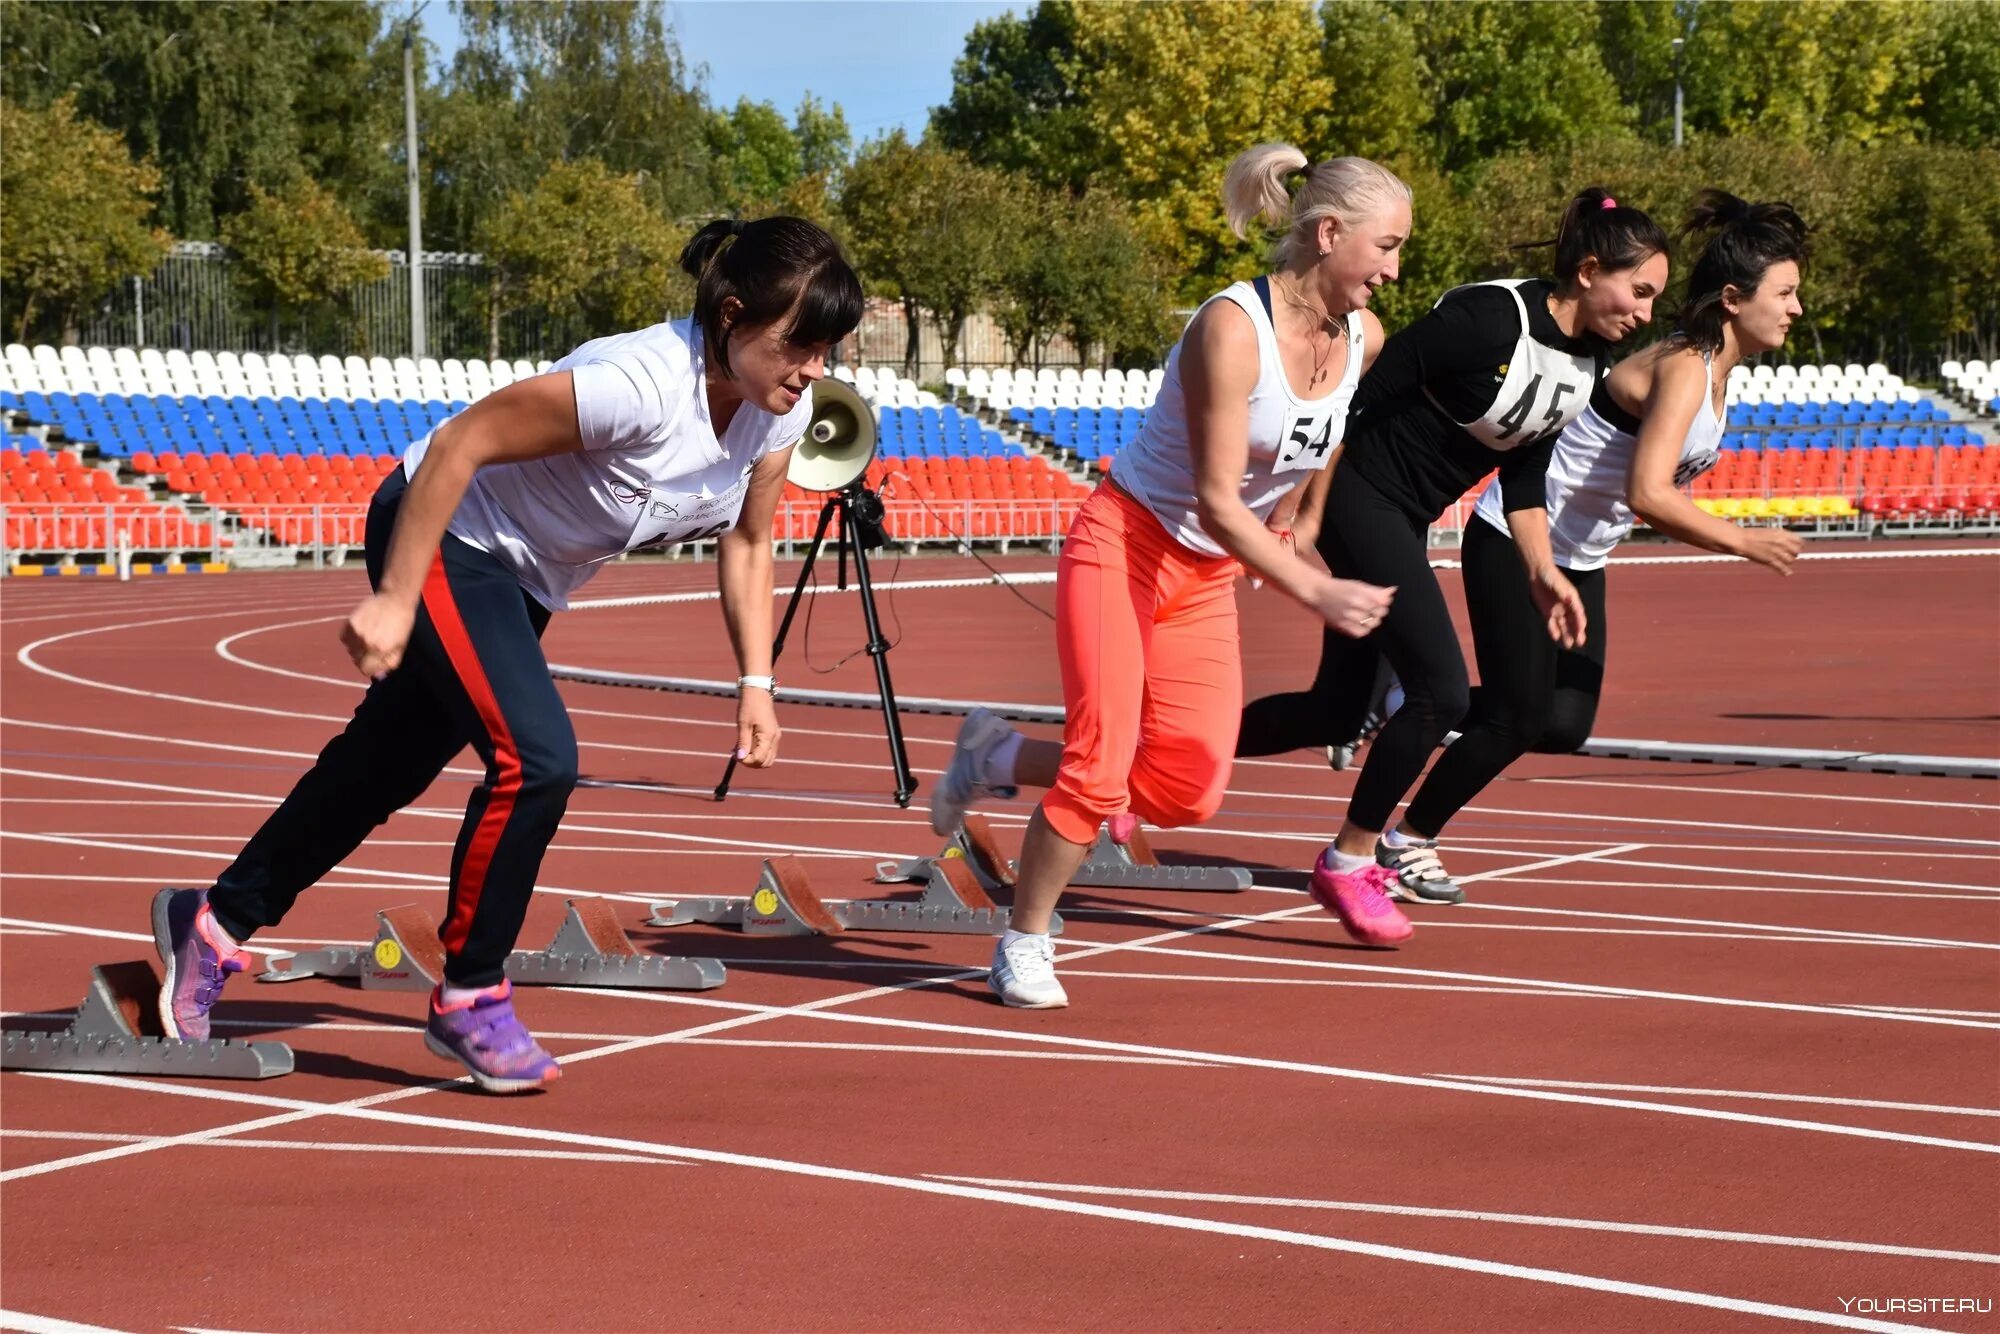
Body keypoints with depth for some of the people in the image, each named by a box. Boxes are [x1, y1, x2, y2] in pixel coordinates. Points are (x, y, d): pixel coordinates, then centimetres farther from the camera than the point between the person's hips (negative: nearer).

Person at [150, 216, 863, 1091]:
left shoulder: (780, 411, -11)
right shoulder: (642, 384, -35)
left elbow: (746, 543, 5)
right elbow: (459, 443, -29)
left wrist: (756, 682, -2)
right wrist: (393, 598, -28)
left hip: (528, 582, 8)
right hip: (440, 536, -8)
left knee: (382, 769, 15)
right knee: (536, 758, -23)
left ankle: (213, 924, 32)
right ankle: (469, 1000, -5)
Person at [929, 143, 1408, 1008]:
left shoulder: (1365, 341, -5)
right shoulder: (1232, 328, -25)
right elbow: (1215, 501, -27)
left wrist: (1292, 523, 15)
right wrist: (1314, 593, -32)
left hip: (1208, 578, 7)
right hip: (1123, 547, -7)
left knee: (1189, 791, -2)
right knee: (1103, 760, -16)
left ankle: (996, 757, 20)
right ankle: (1023, 945, 5)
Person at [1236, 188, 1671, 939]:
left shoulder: (1589, 363, 2)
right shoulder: (1490, 321, -24)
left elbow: (1522, 473, 12)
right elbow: (1362, 395, -22)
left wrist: (1541, 571, 3)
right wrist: (1303, 500, -21)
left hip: (1406, 522, 9)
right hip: (1359, 499, -9)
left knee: (1336, 712, 11)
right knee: (1440, 690, -14)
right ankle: (1347, 864, 3)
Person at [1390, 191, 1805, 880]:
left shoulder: (1715, 370, 5)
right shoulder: (1684, 369, -23)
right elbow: (1646, 494, -33)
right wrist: (1741, 542, -28)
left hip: (1578, 561, 9)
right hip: (1516, 542, -9)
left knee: (1564, 727, 1)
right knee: (1517, 723, -6)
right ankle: (1408, 840, 11)